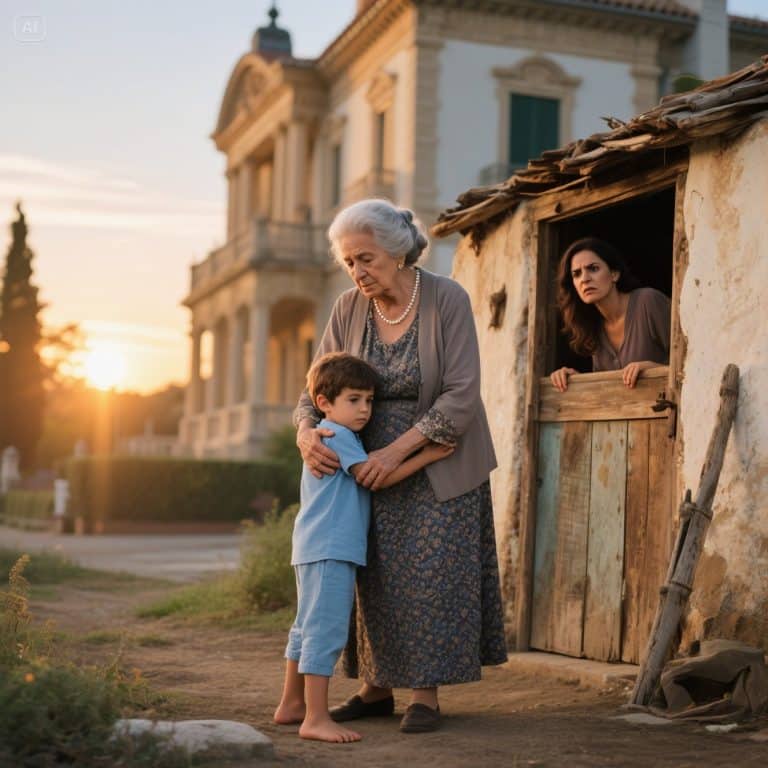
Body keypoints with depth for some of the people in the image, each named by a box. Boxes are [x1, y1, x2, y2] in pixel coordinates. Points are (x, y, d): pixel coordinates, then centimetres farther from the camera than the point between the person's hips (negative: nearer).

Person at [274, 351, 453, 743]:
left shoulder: (327, 436, 20)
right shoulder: (337, 435, -12)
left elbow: (365, 478, 26)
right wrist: (426, 456, -12)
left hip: (314, 549, 11)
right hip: (329, 550, -11)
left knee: (308, 628, 17)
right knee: (325, 630, -11)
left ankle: (291, 704, 26)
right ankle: (316, 718, -11)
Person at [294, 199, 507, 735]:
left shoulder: (448, 300, -16)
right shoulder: (349, 309, -4)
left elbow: (461, 395, -21)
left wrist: (397, 451, -25)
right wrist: (306, 430, -21)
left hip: (438, 464, -4)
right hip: (373, 465, 4)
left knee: (431, 573, -4)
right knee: (374, 577, 5)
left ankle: (426, 694, 5)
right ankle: (376, 687, 16)